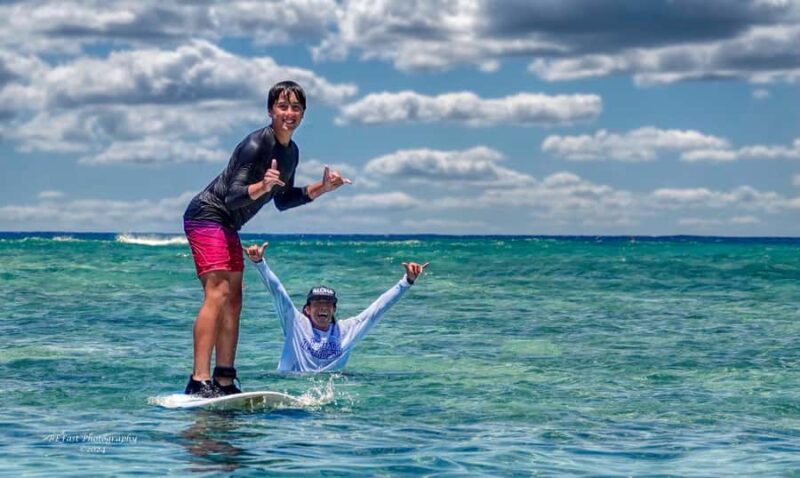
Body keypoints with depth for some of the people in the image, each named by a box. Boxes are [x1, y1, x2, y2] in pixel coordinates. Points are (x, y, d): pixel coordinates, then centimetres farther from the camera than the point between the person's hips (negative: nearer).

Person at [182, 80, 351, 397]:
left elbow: (282, 202, 19)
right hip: (206, 215, -10)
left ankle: (224, 381, 9)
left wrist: (321, 188, 12)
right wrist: (263, 186, -42)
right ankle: (199, 381, -28)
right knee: (218, 293, -21)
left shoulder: (291, 152, 9)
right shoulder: (256, 144, -19)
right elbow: (233, 196, -24)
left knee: (233, 300, 7)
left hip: (227, 226, 10)